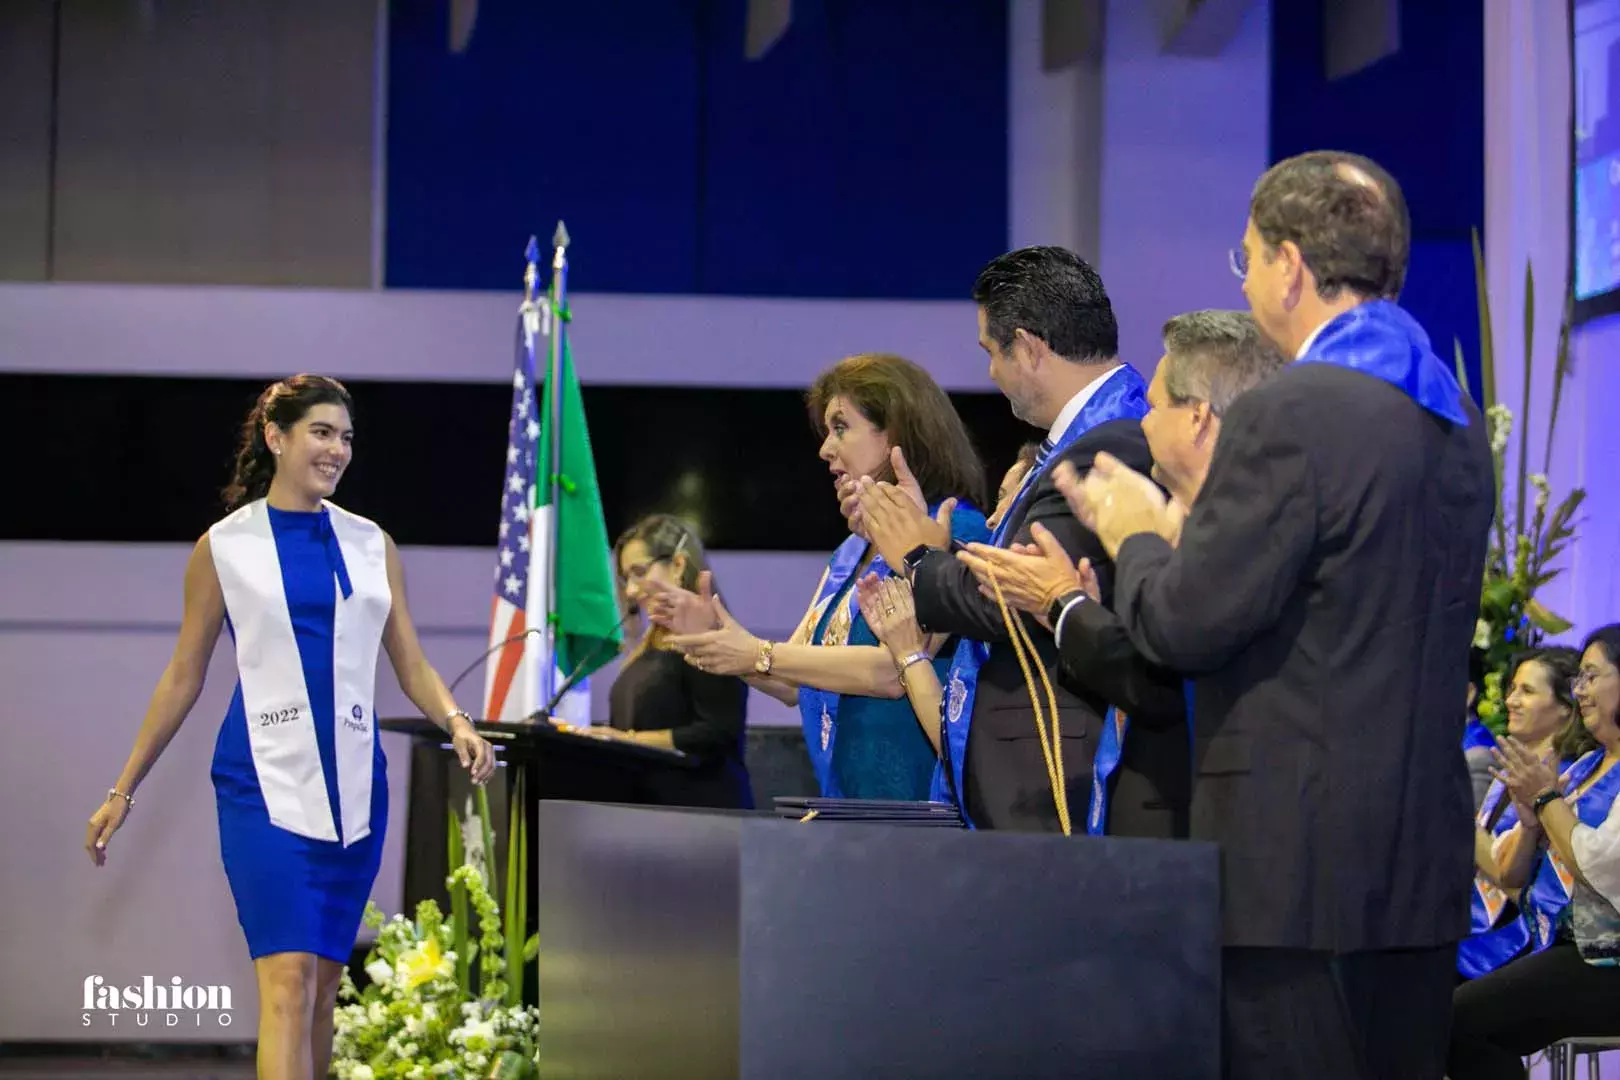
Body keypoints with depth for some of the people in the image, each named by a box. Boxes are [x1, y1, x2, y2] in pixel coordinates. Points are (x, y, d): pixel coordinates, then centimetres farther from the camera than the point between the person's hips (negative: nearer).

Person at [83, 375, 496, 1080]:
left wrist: (457, 724, -9)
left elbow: (411, 665, 11)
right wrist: (123, 791, 7)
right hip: (266, 782, -4)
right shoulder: (223, 547, 2)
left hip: (355, 785, 4)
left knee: (324, 982, 8)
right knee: (288, 979, -16)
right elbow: (183, 678, 7)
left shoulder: (371, 544, 12)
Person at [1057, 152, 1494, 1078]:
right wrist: (1179, 532, 21)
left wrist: (1138, 537, 7)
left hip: (1301, 861, -8)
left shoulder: (1290, 416, -15)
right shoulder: (1457, 419, 12)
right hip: (1426, 859, 9)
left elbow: (1185, 626, -14)